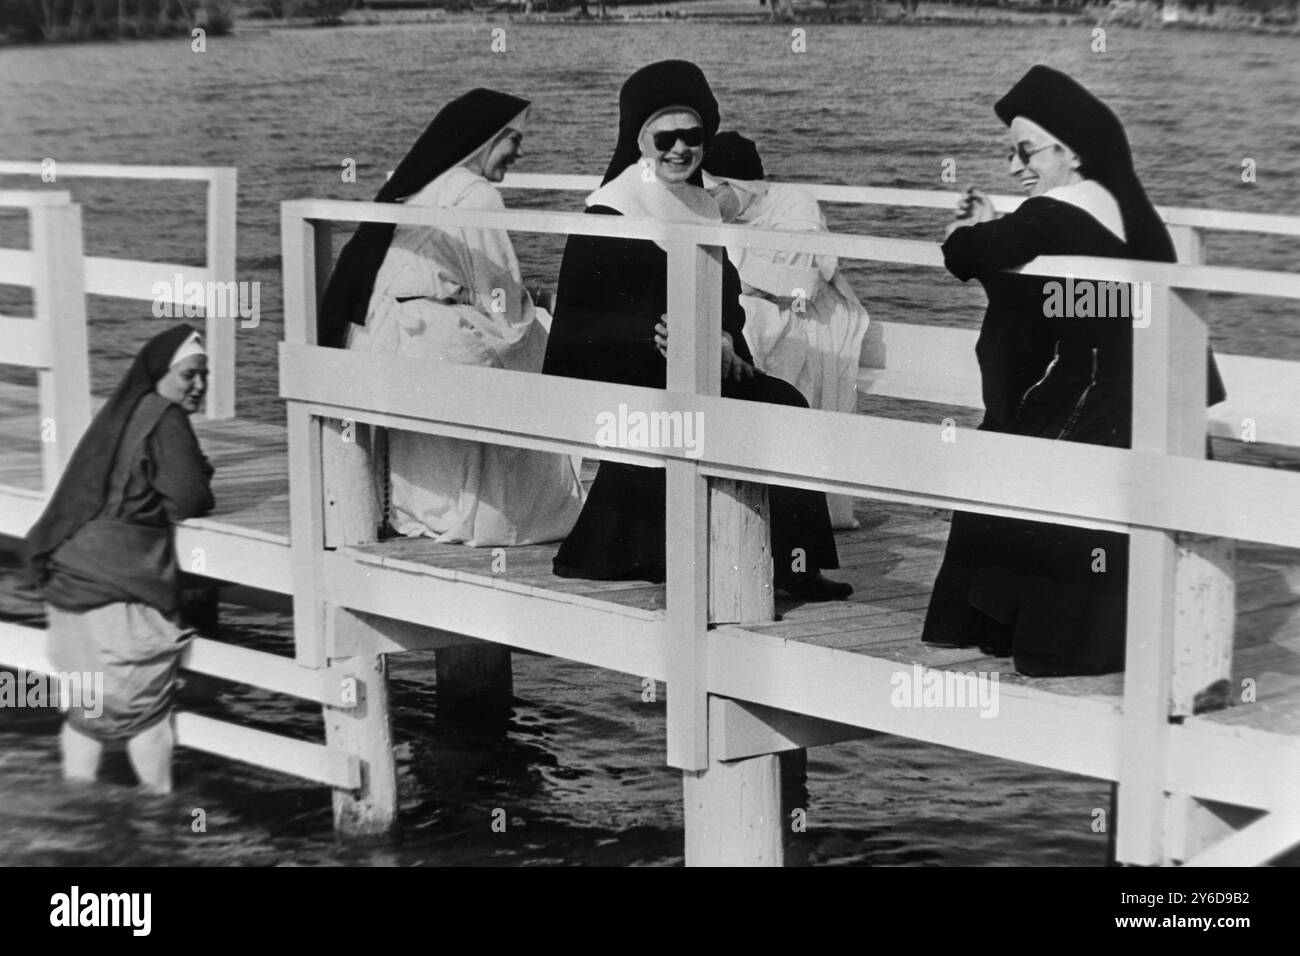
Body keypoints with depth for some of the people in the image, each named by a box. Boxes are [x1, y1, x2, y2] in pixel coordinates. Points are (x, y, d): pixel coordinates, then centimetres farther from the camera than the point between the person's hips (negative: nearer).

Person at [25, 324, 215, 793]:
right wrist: (203, 495, 7)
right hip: (122, 581, -8)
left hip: (72, 569, 8)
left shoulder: (123, 412, 14)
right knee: (147, 696, 3)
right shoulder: (165, 420, -12)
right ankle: (160, 796, 10)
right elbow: (190, 500, -16)